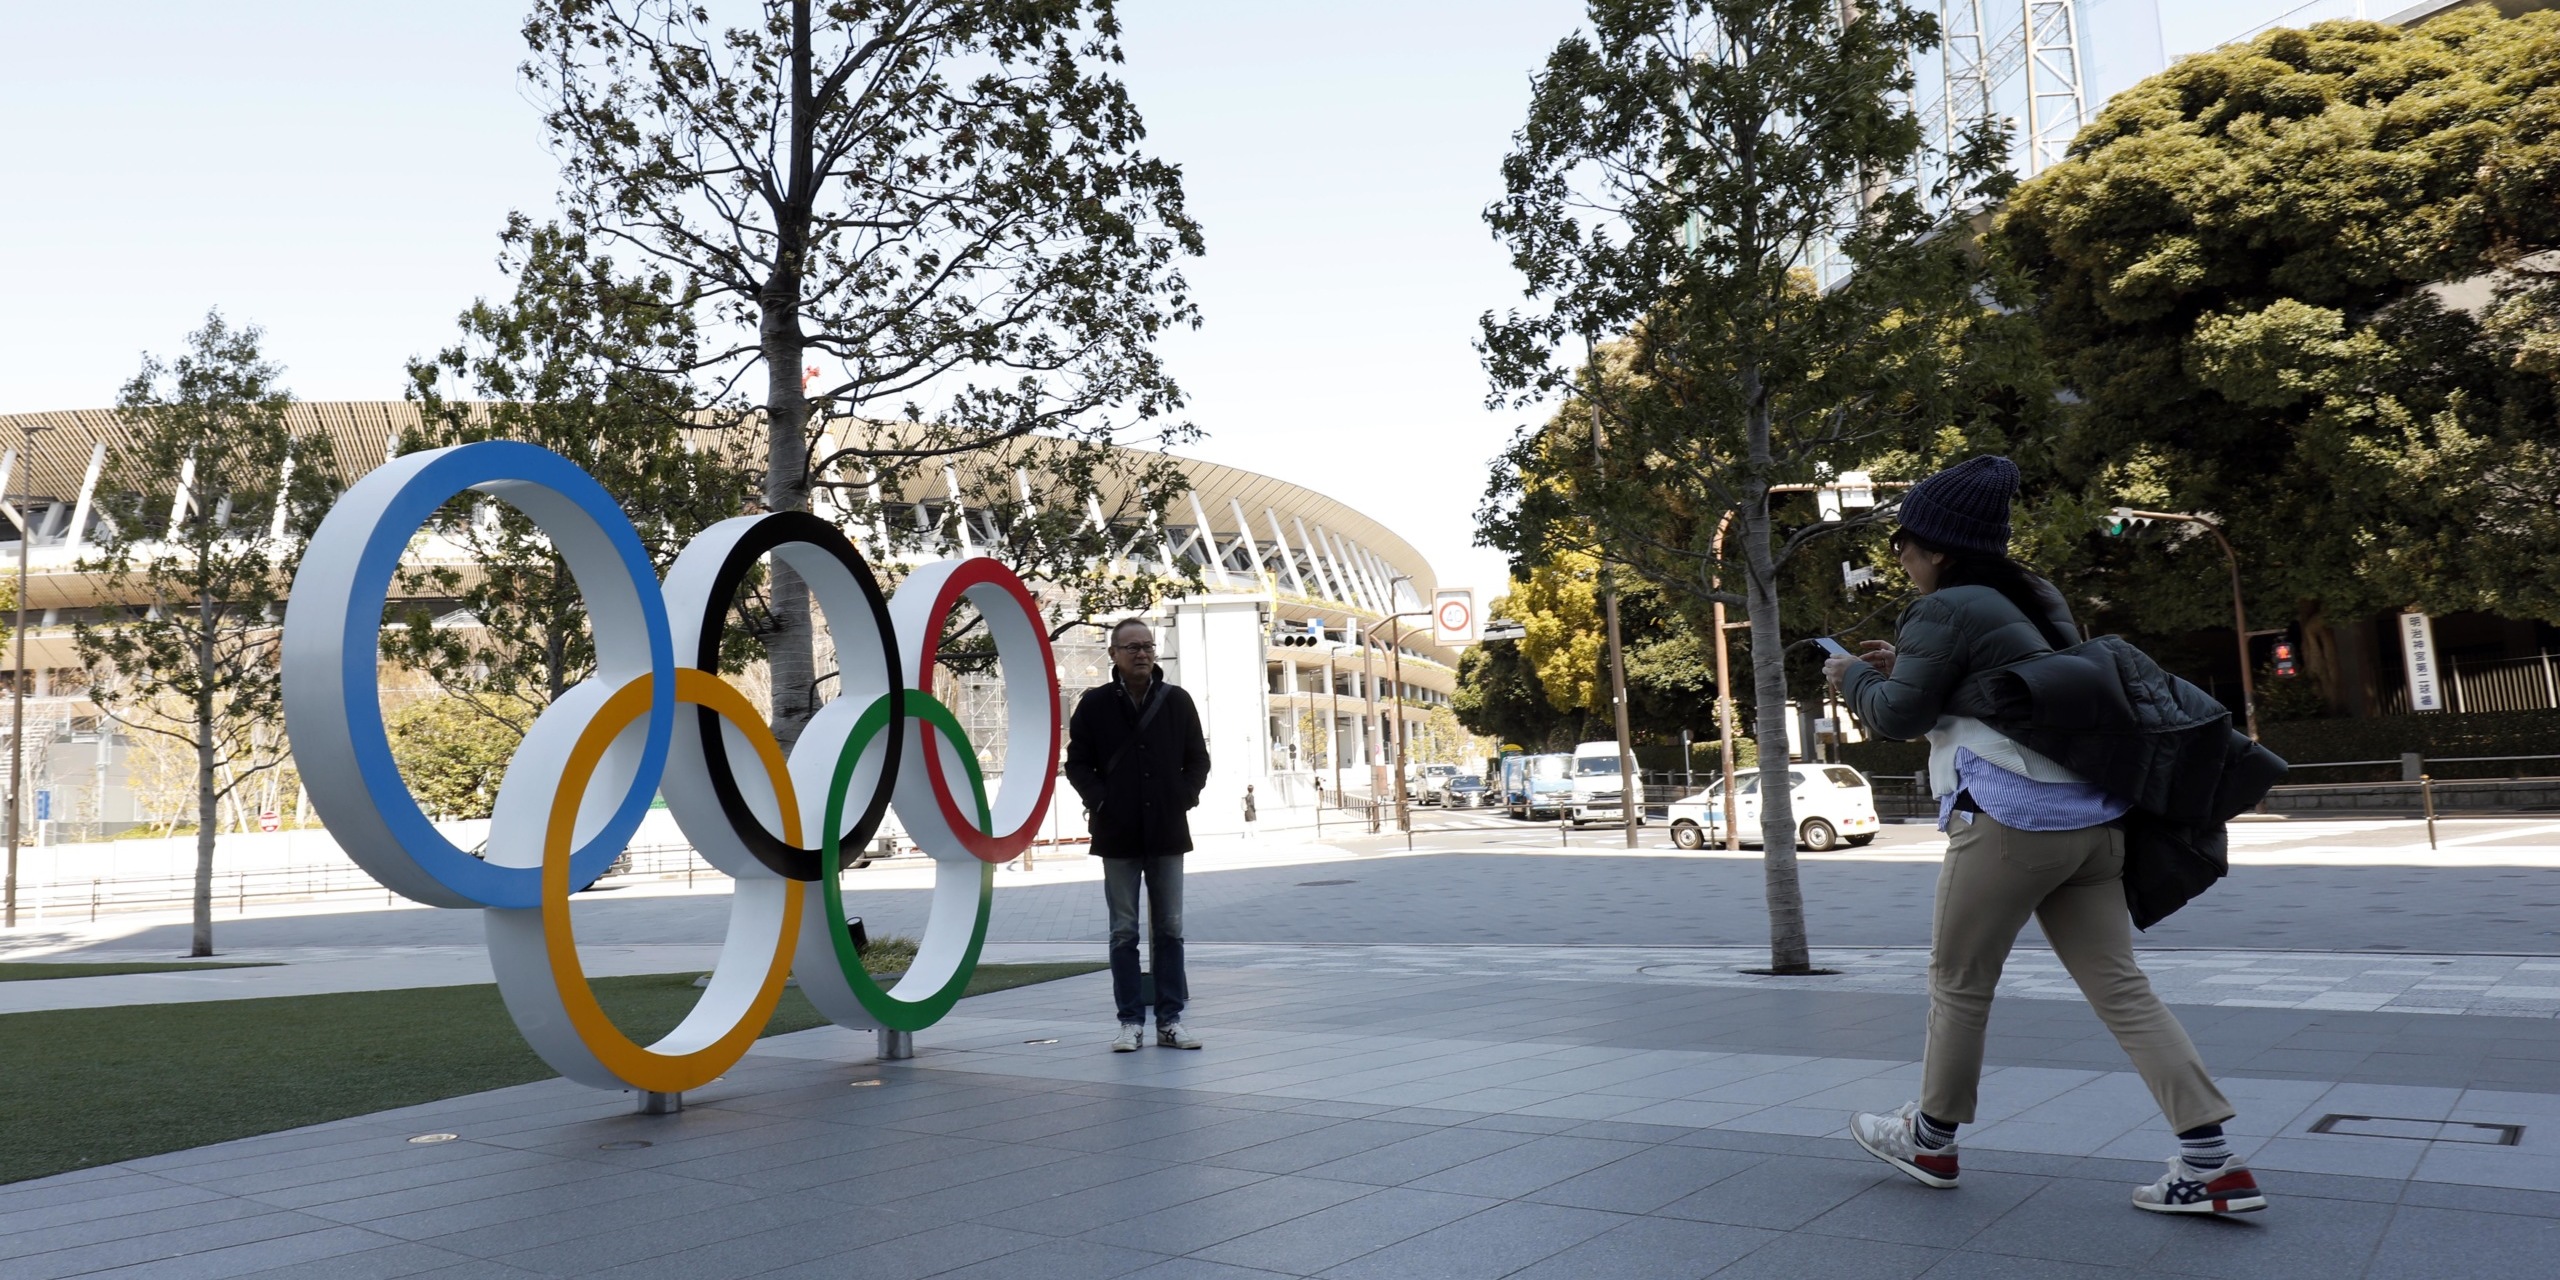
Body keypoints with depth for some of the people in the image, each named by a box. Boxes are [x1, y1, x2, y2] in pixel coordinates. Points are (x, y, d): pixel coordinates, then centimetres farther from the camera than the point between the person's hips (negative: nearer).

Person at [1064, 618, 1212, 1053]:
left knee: (1169, 930, 6)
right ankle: (1131, 1022, 11)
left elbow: (1198, 759, 11)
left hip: (1168, 833, 1)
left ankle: (1170, 1021, 13)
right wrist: (1100, 802, -9)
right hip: (1118, 836, -1)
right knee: (1124, 932, 4)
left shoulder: (1177, 701, 4)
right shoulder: (1094, 704, 0)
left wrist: (1185, 798, -3)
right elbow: (1078, 763, 4)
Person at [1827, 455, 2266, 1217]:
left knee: (1958, 982, 7)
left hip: (2011, 820, -8)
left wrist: (1854, 678, 13)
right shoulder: (2033, 601, 19)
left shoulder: (1944, 611, -9)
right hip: (2088, 817, 8)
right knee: (2119, 987, 7)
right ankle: (2213, 1162, 1)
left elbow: (1899, 716, -5)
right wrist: (1907, 667, 25)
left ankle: (1931, 1141, 21)